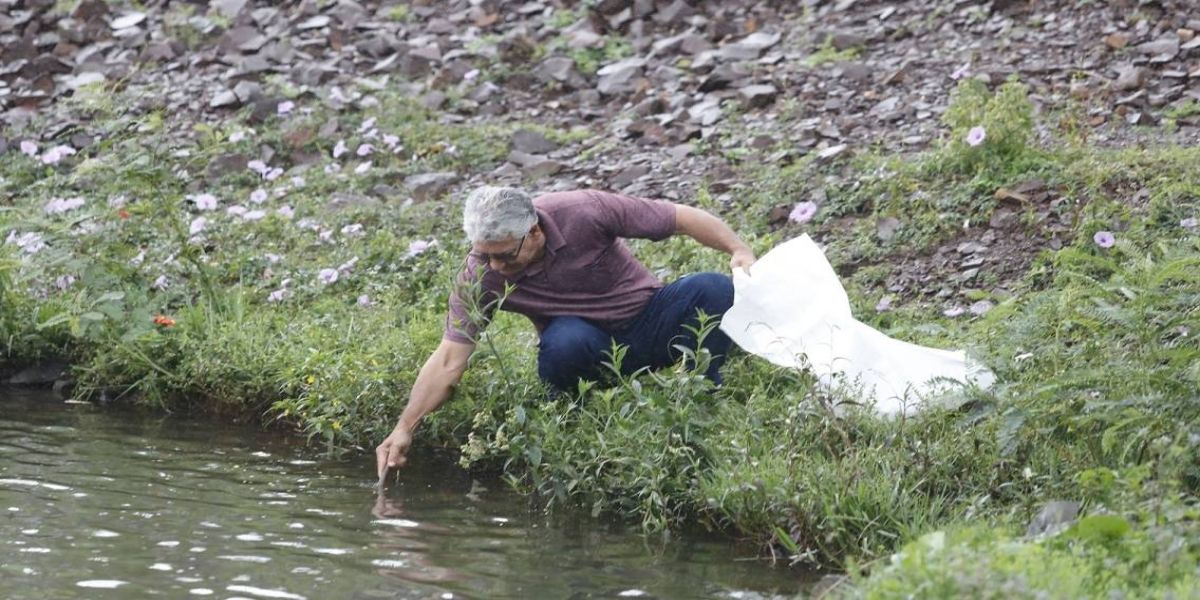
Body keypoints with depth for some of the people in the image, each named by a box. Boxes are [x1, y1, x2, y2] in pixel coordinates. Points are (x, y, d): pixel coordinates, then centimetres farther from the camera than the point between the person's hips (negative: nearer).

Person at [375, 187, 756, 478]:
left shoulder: (585, 213, -23)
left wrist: (739, 251, -26)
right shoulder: (481, 277, -19)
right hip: (592, 346, -1)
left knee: (712, 290, -29)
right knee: (563, 343, -37)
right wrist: (404, 429, -24)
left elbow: (681, 218, -15)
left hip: (648, 319, 1)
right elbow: (448, 361, -17)